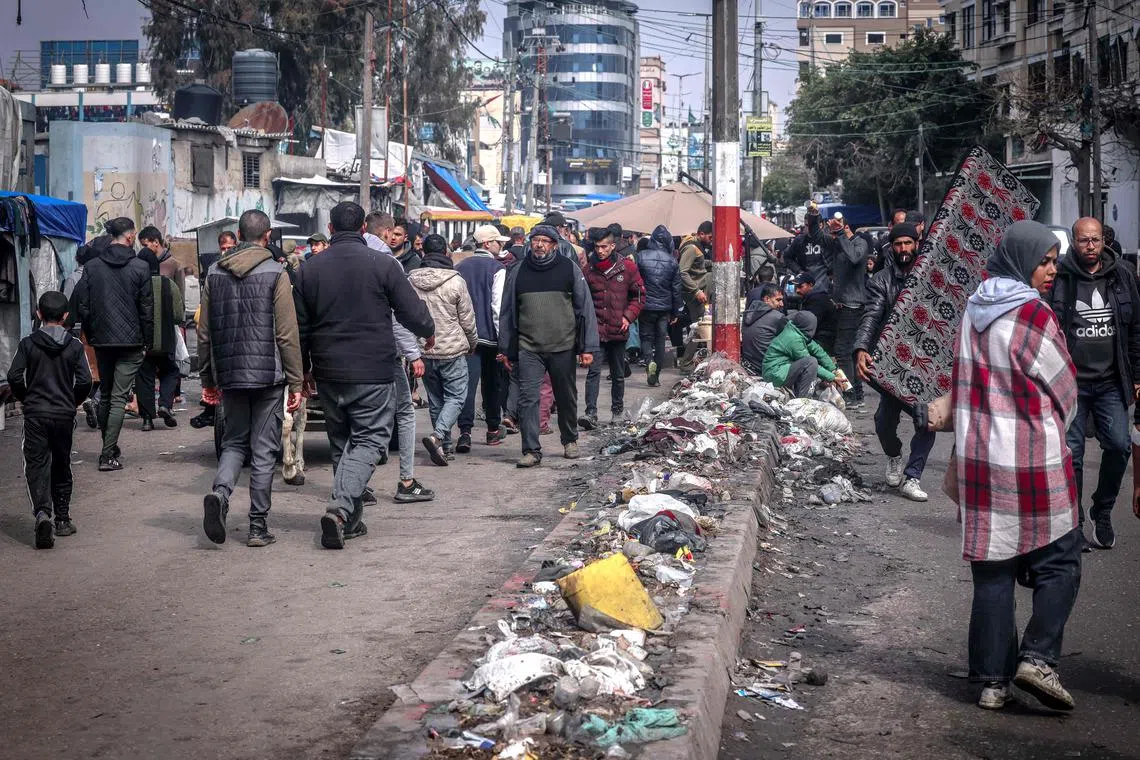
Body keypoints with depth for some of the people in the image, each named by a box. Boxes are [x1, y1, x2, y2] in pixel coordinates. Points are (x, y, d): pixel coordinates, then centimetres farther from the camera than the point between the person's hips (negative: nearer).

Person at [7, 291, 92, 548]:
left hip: (35, 414, -1)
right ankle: (62, 520, 19)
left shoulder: (28, 344, -3)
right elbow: (84, 380, -6)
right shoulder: (74, 346, -2)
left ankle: (42, 511, -24)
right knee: (61, 466, 14)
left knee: (36, 466, -1)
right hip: (64, 414, 1)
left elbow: (14, 377, -6)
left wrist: (26, 399, 10)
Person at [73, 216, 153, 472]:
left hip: (101, 339, 3)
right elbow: (147, 308, -6)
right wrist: (148, 339, 3)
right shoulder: (140, 267, -7)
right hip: (131, 340, -3)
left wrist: (91, 335, 12)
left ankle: (109, 449, 25)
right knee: (119, 397, -3)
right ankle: (109, 455, -9)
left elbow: (82, 306, 2)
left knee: (105, 395, 17)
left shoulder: (92, 266, 2)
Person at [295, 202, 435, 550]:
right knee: (369, 440, -1)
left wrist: (304, 370, 21)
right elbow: (414, 313, -5)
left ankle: (351, 516, 20)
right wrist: (429, 332, 17)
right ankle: (340, 508, -21)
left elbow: (300, 328, 9)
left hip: (328, 375, 4)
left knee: (340, 443, 17)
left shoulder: (309, 269, 4)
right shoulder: (383, 265, -7)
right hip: (373, 373, -4)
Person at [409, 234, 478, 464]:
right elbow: (467, 319, -5)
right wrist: (473, 343, 12)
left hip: (423, 351, 4)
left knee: (435, 400, 14)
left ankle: (444, 445, 19)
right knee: (456, 396, 2)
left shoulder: (410, 281, -1)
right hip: (452, 350, -4)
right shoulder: (455, 281, -12)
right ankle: (438, 435, -19)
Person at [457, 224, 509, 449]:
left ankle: (465, 431, -19)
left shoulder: (459, 268, 6)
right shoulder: (497, 270, -7)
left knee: (467, 382, -5)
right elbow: (499, 307, -13)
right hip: (489, 335, -2)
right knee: (492, 383, 14)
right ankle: (493, 429, 26)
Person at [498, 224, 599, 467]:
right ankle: (531, 450, -3)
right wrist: (505, 349, 10)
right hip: (528, 348, 0)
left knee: (566, 397, 13)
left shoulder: (569, 269, 0)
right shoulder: (518, 272, 5)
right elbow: (508, 312, 12)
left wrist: (588, 347, -2)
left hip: (563, 347, 0)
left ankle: (570, 441, 33)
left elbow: (585, 308, 2)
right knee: (528, 398, -8)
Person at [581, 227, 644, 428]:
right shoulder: (589, 269, 1)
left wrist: (628, 316, -5)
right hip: (596, 328, -1)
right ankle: (591, 413, -16)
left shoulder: (627, 267, -1)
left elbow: (639, 295, 6)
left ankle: (617, 411, 27)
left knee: (618, 374, 13)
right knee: (593, 371, -12)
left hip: (618, 329, 1)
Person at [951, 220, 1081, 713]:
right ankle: (1038, 658, -5)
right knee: (1059, 562, 7)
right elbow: (1064, 389, -2)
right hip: (1034, 463, -6)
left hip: (978, 457, 6)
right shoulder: (1034, 315, -12)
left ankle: (991, 680, 10)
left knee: (992, 570, 9)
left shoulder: (974, 310, 8)